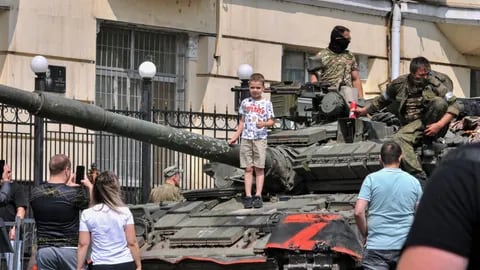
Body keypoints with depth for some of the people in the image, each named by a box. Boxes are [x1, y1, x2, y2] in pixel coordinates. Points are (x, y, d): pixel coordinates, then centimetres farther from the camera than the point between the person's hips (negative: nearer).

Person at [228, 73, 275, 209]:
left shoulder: (266, 104, 2)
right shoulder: (245, 103, 10)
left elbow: (271, 121, 1)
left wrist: (264, 124, -20)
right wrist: (235, 137, 14)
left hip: (260, 139, -2)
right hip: (246, 139, 2)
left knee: (259, 168, -1)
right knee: (248, 168, 0)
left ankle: (258, 196, -1)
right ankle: (248, 196, -2)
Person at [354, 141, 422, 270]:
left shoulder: (372, 179, -2)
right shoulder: (413, 182, 6)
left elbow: (358, 212, -8)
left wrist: (365, 234, 7)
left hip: (377, 246, -3)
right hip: (405, 245, 3)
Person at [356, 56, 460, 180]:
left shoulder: (435, 83, -3)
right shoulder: (399, 84, 6)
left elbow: (454, 106, -7)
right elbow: (382, 100, 25)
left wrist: (439, 125, -19)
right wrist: (364, 111, 24)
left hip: (431, 125, -1)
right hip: (412, 126, 2)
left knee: (439, 102, -29)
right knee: (399, 138, -33)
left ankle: (428, 142, -11)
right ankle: (419, 176, -44)